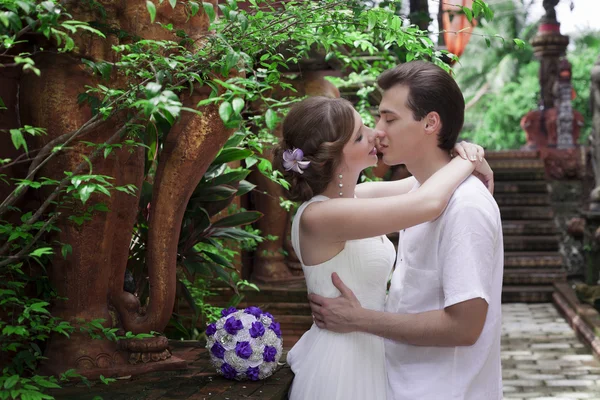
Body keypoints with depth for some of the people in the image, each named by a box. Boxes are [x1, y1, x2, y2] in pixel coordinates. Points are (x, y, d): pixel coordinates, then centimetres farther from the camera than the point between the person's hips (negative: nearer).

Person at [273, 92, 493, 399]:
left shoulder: (353, 198, 0)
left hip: (366, 353, 8)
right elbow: (427, 203, -33)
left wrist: (471, 166, -8)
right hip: (342, 364, -8)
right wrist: (468, 158, -15)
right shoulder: (318, 217, -25)